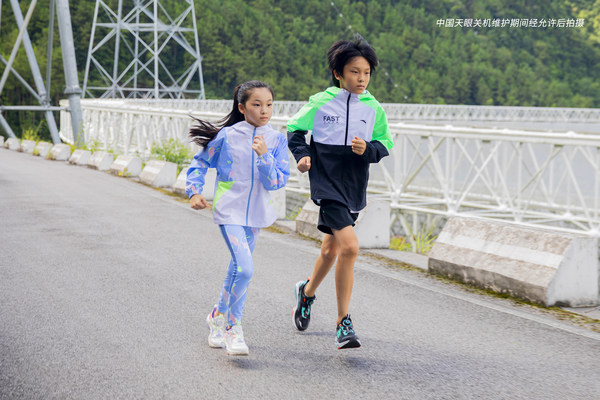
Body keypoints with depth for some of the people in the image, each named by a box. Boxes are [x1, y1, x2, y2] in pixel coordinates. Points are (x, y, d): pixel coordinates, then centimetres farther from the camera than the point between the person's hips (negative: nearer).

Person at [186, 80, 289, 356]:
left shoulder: (277, 140, -2)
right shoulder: (227, 136, -8)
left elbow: (276, 182, -8)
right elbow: (200, 162, 5)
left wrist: (264, 156, -22)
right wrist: (194, 191, -6)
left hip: (256, 213, 4)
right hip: (229, 211, -4)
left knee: (238, 267, 17)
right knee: (244, 269, -18)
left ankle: (218, 316, 39)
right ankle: (232, 328, -2)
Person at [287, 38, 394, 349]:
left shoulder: (374, 109, 3)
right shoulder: (320, 103, -5)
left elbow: (385, 144, 9)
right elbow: (295, 129, 8)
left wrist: (368, 149, -12)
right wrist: (302, 155, -9)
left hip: (354, 186, 5)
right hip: (326, 181, -5)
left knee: (331, 249, 18)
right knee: (349, 246, -20)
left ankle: (308, 291, 48)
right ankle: (344, 322, -11)